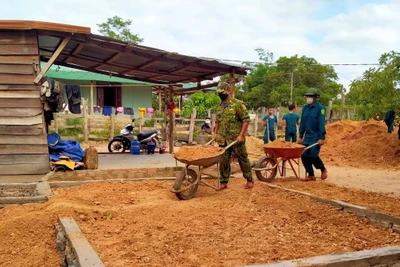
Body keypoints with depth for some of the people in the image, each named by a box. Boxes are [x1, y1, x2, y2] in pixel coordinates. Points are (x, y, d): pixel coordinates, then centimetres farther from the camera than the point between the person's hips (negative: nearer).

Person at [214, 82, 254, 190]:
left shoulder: (237, 104, -9)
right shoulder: (219, 106, 13)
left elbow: (246, 120, -12)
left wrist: (241, 135, -17)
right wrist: (215, 133, 12)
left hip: (236, 139, -6)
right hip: (223, 140, 6)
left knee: (243, 159, 6)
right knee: (223, 161, 7)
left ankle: (249, 180, 21)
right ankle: (224, 182, 17)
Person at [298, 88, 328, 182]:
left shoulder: (320, 108, -9)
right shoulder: (305, 108, 11)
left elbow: (321, 124, -15)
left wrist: (321, 138, -20)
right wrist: (301, 136, 13)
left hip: (316, 137, -6)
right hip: (307, 136, 6)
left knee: (313, 155, -11)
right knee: (304, 155, 0)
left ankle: (323, 169, 17)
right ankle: (311, 175, 12)